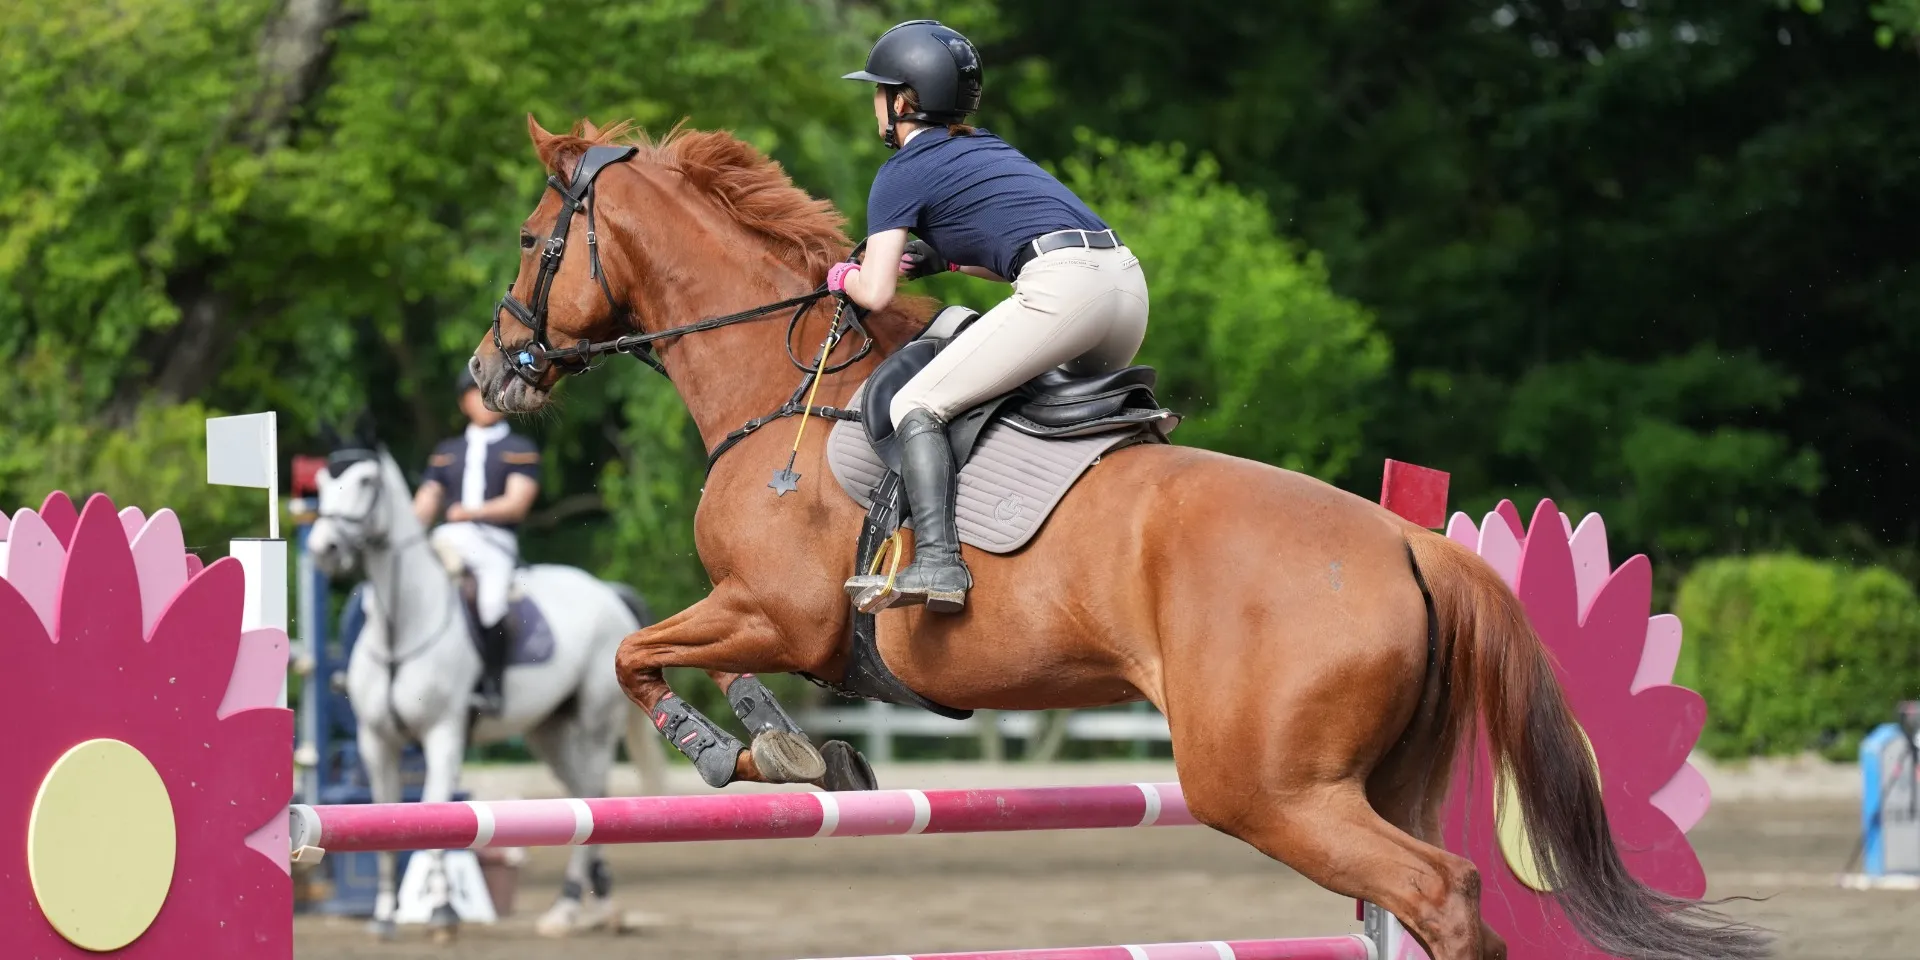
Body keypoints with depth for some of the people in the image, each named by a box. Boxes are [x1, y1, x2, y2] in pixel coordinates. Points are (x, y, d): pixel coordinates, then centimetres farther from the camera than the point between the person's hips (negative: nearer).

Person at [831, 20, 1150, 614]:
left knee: (917, 406, -3)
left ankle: (938, 563, -20)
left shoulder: (903, 172, 9)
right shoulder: (989, 150, 31)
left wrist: (843, 277, 24)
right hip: (1127, 279, 8)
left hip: (1062, 289, -8)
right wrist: (947, 259, 33)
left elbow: (876, 293, 3)